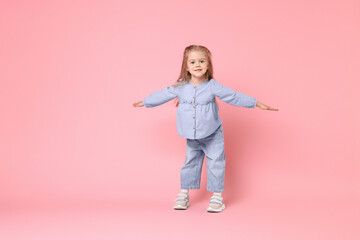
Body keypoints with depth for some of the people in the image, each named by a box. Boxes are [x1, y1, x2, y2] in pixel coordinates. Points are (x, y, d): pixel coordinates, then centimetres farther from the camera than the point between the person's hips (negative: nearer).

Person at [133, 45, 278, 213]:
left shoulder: (213, 86, -15)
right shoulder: (180, 87, -9)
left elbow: (234, 97, -9)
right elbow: (162, 95, 6)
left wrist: (257, 103, -7)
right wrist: (144, 102, 18)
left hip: (212, 135, -2)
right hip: (191, 137, 2)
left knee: (215, 163, 0)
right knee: (190, 162, 13)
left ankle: (217, 196, 13)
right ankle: (184, 194, 25)